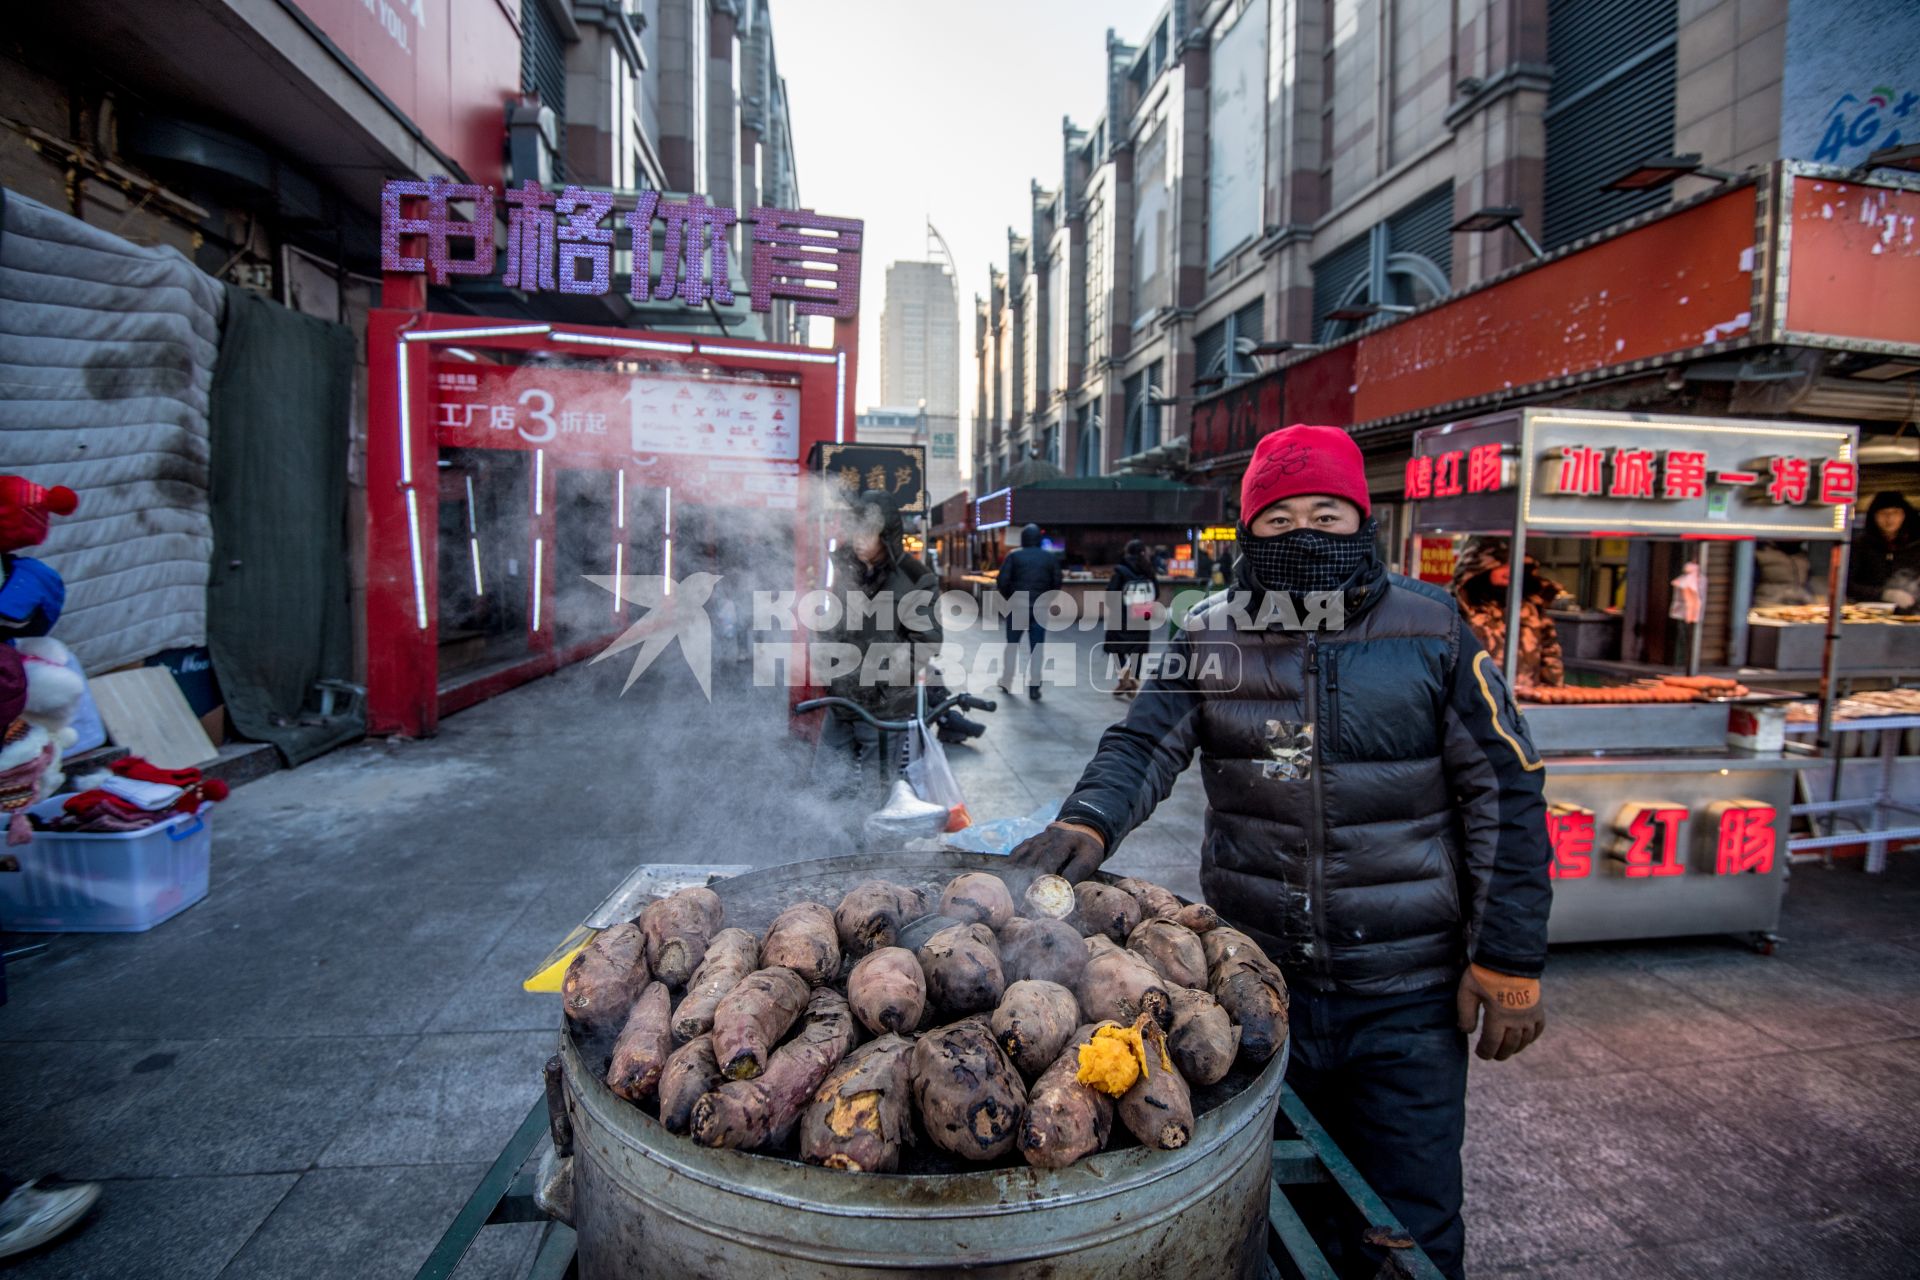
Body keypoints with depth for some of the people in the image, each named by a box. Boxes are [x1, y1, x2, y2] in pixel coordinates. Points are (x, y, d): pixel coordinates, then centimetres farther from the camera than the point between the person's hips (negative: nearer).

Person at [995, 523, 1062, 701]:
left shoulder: (1014, 556, -3)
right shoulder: (1051, 558, 4)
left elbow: (1002, 581, -9)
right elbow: (1057, 584, 1)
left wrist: (1009, 597, 7)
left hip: (1017, 607, -1)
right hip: (1040, 609, 1)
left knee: (1012, 645, 15)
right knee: (1036, 648, 6)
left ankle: (1006, 682, 21)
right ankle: (1034, 687, 3)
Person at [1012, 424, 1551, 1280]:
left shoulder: (1431, 631, -6)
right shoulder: (1211, 639, -2)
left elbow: (1503, 793, -4)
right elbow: (1143, 744, -12)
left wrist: (1509, 958, -6)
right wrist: (1087, 823, -32)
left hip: (1408, 997, -1)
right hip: (1255, 984, 2)